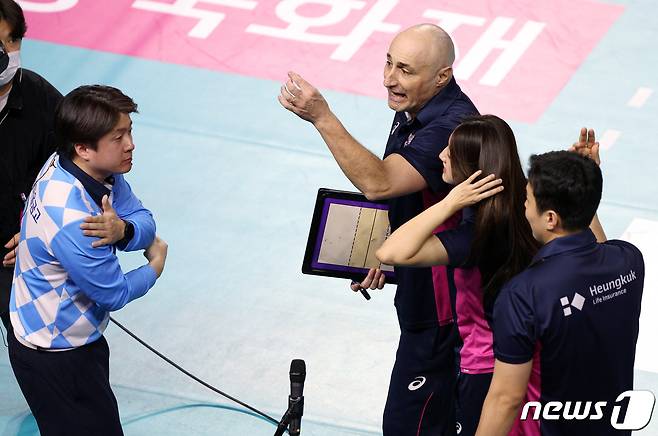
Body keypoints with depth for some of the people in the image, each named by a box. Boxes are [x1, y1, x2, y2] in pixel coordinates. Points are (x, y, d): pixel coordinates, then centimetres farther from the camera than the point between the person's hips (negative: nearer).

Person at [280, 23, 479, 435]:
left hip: (440, 304, -10)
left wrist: (321, 117, -40)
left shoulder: (451, 126, -29)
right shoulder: (413, 110, 4)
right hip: (422, 291, 10)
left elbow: (378, 184, -39)